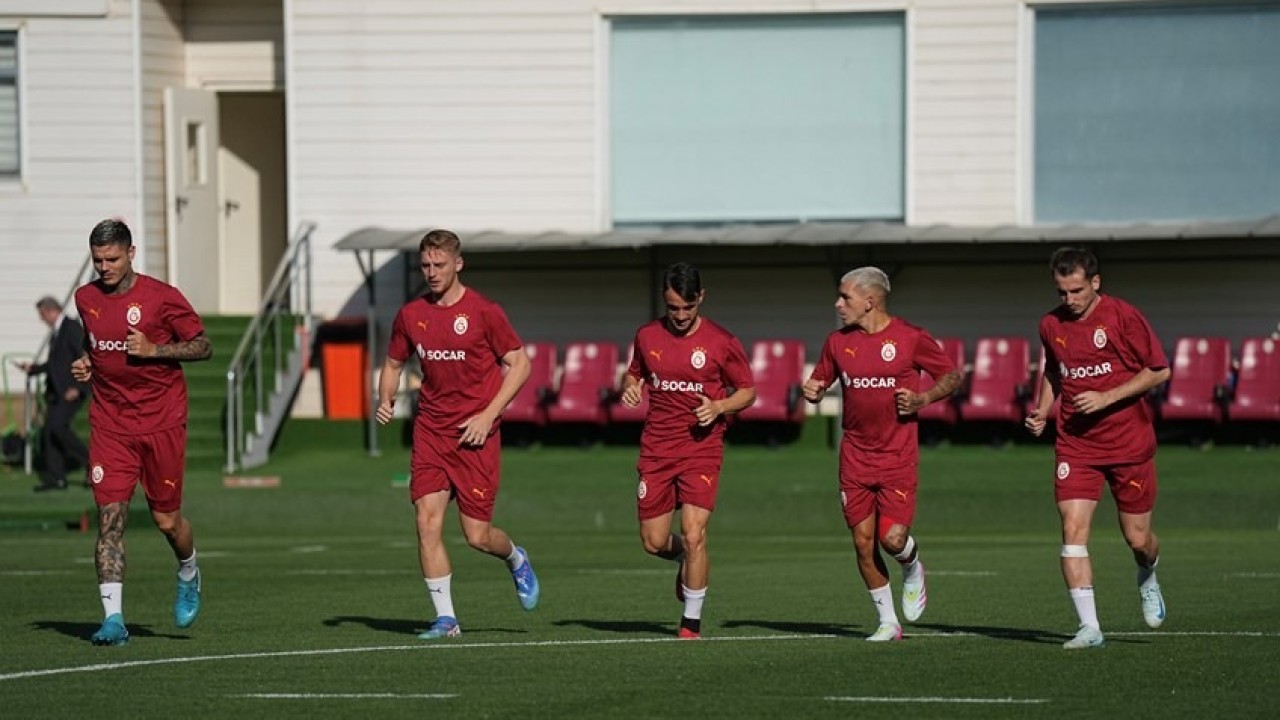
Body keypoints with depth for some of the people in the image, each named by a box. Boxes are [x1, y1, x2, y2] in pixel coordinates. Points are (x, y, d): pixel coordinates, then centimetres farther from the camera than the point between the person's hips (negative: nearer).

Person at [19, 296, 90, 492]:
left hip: (71, 390, -9)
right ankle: (56, 478, 3)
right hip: (56, 391, 9)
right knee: (48, 431, 2)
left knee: (58, 426, -20)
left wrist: (78, 388, -22)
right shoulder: (55, 332, 18)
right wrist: (32, 368, 16)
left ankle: (89, 460, -7)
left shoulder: (72, 328, -11)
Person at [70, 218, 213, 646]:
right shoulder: (86, 299, 6)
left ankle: (188, 575, 40)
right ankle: (113, 619, -13)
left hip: (161, 423, -3)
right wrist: (86, 363, 6)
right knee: (109, 518, -10)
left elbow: (204, 347, -3)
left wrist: (154, 349, -16)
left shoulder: (162, 298, -8)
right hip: (110, 426, 3)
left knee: (166, 518, 6)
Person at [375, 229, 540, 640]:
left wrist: (488, 415, -12)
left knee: (477, 536, -3)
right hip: (430, 431, 4)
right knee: (427, 521, -10)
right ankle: (445, 618, -3)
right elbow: (394, 363, 19)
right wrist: (385, 400, -1)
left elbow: (519, 364, -3)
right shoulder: (410, 315, 6)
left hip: (475, 436, -4)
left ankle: (515, 559, 33)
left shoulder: (484, 312, -7)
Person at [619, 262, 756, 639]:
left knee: (694, 537, -14)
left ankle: (692, 622, 1)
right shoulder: (647, 336, 4)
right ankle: (687, 561, 41)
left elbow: (747, 392, 3)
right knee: (654, 543, 4)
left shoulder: (722, 342, -5)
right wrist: (629, 387, -3)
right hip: (656, 449, 3)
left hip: (702, 449, -3)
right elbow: (634, 373, 21)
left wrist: (719, 407, -16)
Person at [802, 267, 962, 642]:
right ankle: (888, 622, 14)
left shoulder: (910, 339, -6)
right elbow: (819, 381, 19)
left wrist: (923, 399, -13)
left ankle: (913, 569, 23)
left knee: (893, 538, -14)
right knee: (863, 541, 1)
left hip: (898, 456, -4)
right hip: (855, 456, 4)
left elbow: (952, 376, 3)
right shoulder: (838, 342, 6)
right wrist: (811, 391, -4)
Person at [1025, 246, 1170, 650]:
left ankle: (1148, 580, 43)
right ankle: (1089, 628, -13)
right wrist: (1042, 412, 4)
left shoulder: (1122, 317, -11)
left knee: (1137, 538, 6)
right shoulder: (1050, 325, 3)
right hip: (1075, 446, 3)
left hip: (1130, 444, -3)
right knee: (1073, 529, -14)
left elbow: (1159, 370, -9)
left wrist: (1107, 397, -18)